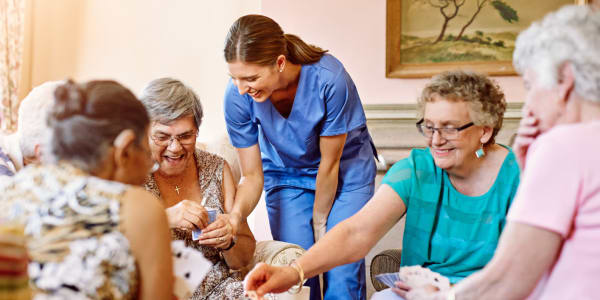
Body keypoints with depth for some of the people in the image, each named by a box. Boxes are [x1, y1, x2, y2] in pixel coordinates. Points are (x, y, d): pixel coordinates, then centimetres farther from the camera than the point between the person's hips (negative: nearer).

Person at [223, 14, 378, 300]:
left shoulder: (329, 79, -33)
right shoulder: (236, 96, -24)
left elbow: (329, 164, -19)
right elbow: (252, 176, -14)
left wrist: (320, 222, -7)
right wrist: (235, 216, -35)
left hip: (345, 170, -2)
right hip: (286, 174, 2)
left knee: (343, 276, -10)